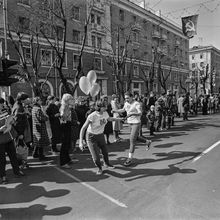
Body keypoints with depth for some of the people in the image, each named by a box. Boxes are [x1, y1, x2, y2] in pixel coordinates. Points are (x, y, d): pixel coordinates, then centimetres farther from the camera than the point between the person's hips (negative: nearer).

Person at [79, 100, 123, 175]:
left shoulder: (105, 113, -12)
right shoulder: (92, 116, -30)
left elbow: (109, 119, 13)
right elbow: (83, 128, -26)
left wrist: (120, 119, 22)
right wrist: (81, 142, -33)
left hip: (101, 135, 5)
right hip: (91, 137, -5)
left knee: (105, 152, 21)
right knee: (96, 157, -8)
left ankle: (107, 164, 52)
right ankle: (99, 168, 25)